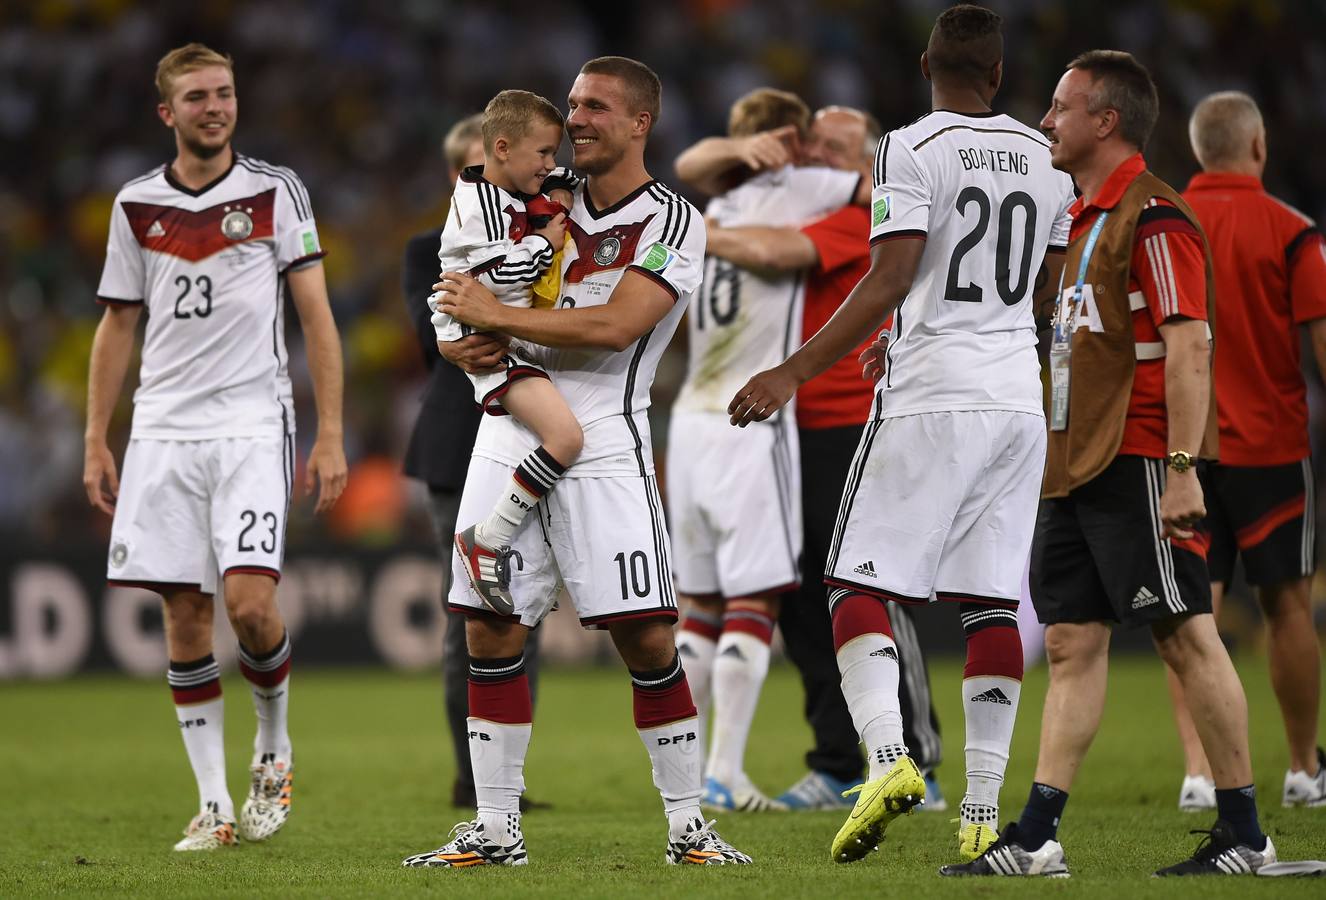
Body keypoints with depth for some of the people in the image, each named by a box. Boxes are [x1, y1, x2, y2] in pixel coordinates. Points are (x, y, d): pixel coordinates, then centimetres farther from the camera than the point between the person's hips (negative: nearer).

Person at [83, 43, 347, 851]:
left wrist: (331, 436, -6)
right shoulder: (137, 206, 10)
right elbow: (118, 327, 16)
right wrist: (97, 442, 10)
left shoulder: (276, 192, 2)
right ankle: (214, 805, 6)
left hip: (254, 427, -3)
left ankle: (274, 749, 12)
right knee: (185, 611, 0)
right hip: (164, 433, 3)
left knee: (250, 603, -16)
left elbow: (317, 315, 1)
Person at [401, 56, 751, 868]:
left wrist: (499, 317, -13)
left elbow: (615, 326, -19)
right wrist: (466, 345, -8)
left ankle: (688, 825, 2)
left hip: (602, 444, -5)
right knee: (491, 633, 3)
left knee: (646, 637, -8)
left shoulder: (671, 222, -5)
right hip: (511, 436, 5)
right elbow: (467, 314, 16)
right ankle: (497, 827, 12)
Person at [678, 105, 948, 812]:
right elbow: (689, 169, 15)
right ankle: (836, 768, 12)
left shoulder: (859, 221, -10)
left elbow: (777, 252, -26)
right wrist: (743, 149, -6)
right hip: (789, 431, 8)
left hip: (853, 433, -8)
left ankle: (918, 771, -4)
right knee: (803, 609, 7)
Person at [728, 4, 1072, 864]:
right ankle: (984, 810, 3)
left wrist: (794, 372, -13)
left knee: (857, 587, 0)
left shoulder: (913, 150, -8)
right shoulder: (1046, 159, 10)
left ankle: (889, 756, -21)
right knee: (992, 605, 6)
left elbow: (888, 285, -15)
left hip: (931, 399, -5)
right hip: (1018, 399, 5)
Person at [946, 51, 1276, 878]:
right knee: (1073, 642, 6)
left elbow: (1188, 345, -18)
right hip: (1078, 467, 10)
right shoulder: (1089, 217, 17)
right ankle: (1037, 838, 6)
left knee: (1188, 637, -6)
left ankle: (1245, 834, -1)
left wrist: (1183, 467, -25)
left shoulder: (1154, 219, -12)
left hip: (1138, 466, -10)